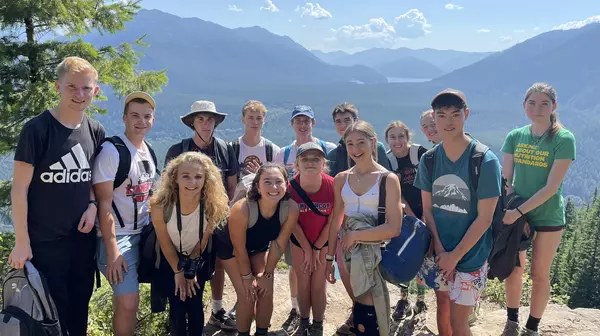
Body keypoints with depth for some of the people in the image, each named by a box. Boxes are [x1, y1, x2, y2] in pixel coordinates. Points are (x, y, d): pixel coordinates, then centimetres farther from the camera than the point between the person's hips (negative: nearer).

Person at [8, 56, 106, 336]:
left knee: (80, 306, 17)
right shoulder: (37, 129, -13)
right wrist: (22, 242, -12)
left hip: (83, 237, 5)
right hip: (44, 241, -4)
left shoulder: (96, 132, 2)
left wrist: (92, 205, -5)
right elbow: (19, 188, -11)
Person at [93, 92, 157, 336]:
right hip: (117, 237, -7)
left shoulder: (149, 152, 8)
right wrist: (113, 250, -19)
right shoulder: (111, 151, -15)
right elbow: (104, 204, -17)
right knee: (128, 302, -11)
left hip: (143, 233, 7)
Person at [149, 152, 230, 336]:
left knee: (195, 304, 1)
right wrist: (178, 272, -6)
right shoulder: (160, 205, -32)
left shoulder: (212, 206, -28)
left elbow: (203, 241, -12)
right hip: (170, 259, -1)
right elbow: (165, 243, -16)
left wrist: (190, 270, -4)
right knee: (177, 306, -2)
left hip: (198, 259, 1)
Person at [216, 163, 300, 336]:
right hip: (231, 248, -3)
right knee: (247, 296, -7)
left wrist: (267, 274, -7)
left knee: (266, 292, 2)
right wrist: (247, 277, -11)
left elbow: (279, 244, -15)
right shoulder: (242, 209, -40)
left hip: (260, 248, 4)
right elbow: (239, 248, -24)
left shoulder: (291, 208, -30)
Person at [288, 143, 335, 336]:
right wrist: (307, 250, -9)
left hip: (324, 241, -1)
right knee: (303, 282, 11)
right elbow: (293, 222, -13)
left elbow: (332, 221, -15)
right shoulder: (291, 187, -24)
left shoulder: (332, 185, -26)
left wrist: (317, 248, -9)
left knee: (319, 284, 5)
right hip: (299, 241, 1)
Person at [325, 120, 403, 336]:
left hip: (375, 250, -3)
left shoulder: (388, 179, -10)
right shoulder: (341, 179, 3)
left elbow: (393, 228, -15)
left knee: (367, 305, 2)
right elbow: (336, 221, 7)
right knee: (358, 300, 13)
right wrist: (329, 258, 6)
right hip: (348, 249, 4)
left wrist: (355, 236, -12)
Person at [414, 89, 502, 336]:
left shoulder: (485, 160, -16)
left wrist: (455, 255, -12)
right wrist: (439, 249, -8)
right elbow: (427, 208, 2)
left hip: (469, 256, -4)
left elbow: (484, 218, -14)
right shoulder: (429, 159, -3)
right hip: (438, 253, 4)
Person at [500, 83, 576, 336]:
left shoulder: (563, 139, -13)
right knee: (514, 270, 12)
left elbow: (551, 187, -18)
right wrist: (509, 210, -15)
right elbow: (506, 180, -1)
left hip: (548, 217, -3)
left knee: (539, 274, 9)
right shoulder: (514, 137, -1)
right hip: (516, 213, 3)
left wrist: (519, 211, -22)